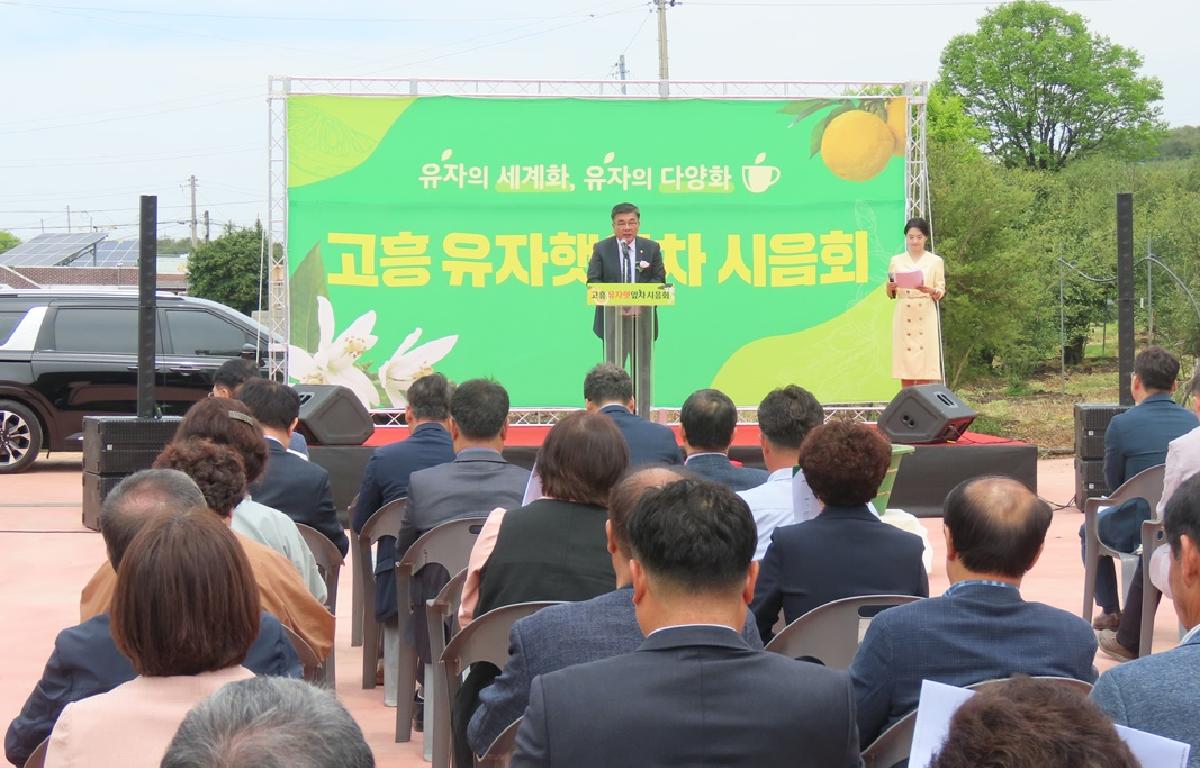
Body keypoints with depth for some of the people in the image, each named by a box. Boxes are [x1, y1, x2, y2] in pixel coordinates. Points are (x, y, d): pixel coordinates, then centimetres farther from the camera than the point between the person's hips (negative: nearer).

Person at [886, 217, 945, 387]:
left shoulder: (935, 261, 7)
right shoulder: (896, 260, 12)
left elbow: (941, 292, 5)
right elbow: (890, 294, 13)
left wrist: (930, 290, -16)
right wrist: (890, 288, -9)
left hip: (926, 316, -2)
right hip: (903, 316, 2)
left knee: (925, 362, -8)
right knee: (905, 361, -2)